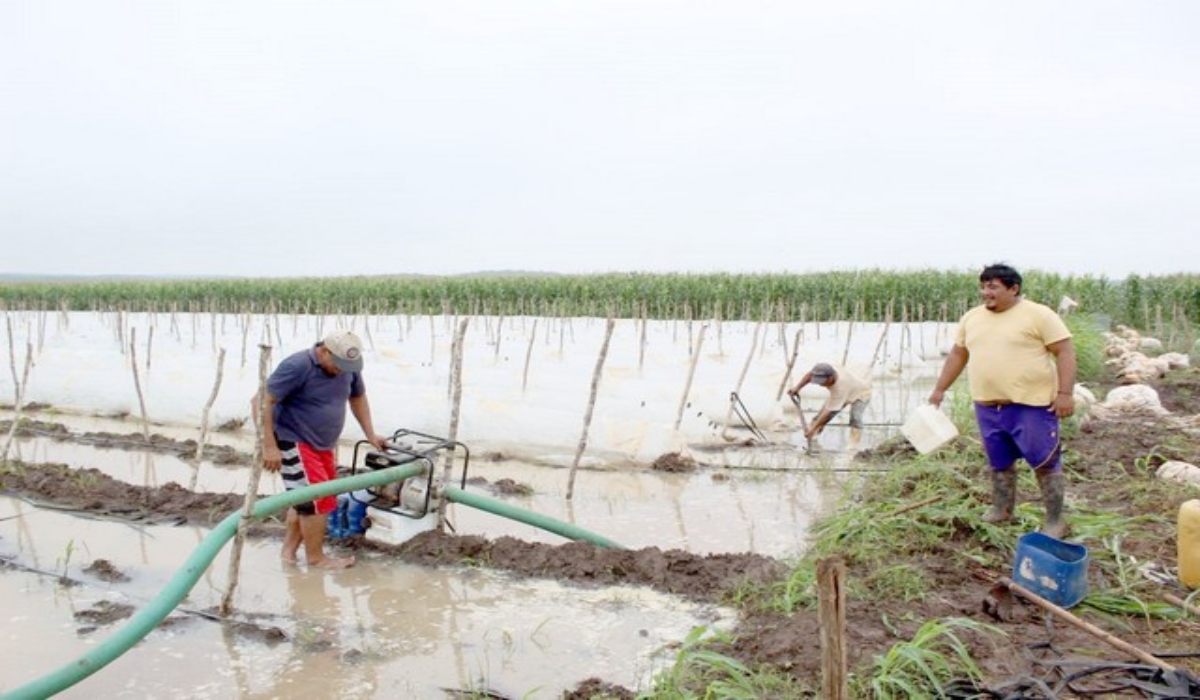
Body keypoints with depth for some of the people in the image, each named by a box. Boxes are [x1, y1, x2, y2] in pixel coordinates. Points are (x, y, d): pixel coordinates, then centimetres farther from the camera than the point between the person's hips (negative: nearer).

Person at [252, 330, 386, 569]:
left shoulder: (349, 367, -3)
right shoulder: (296, 367, -23)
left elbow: (358, 397, 16)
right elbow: (261, 401, -22)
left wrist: (370, 434, 11)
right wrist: (269, 446, -24)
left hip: (324, 444, 7)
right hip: (294, 443, -7)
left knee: (305, 497, 16)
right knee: (317, 498, -8)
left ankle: (289, 548, 32)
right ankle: (316, 557, 7)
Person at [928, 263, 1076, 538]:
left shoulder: (1038, 315, -8)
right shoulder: (971, 318, 9)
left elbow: (1065, 351, -10)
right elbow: (958, 354, 17)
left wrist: (1065, 393, -17)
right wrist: (939, 390, 16)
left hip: (1031, 404, -5)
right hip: (988, 406, 6)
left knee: (1045, 462, 1)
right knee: (1000, 461, 17)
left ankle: (1055, 520, 12)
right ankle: (1001, 509, 31)